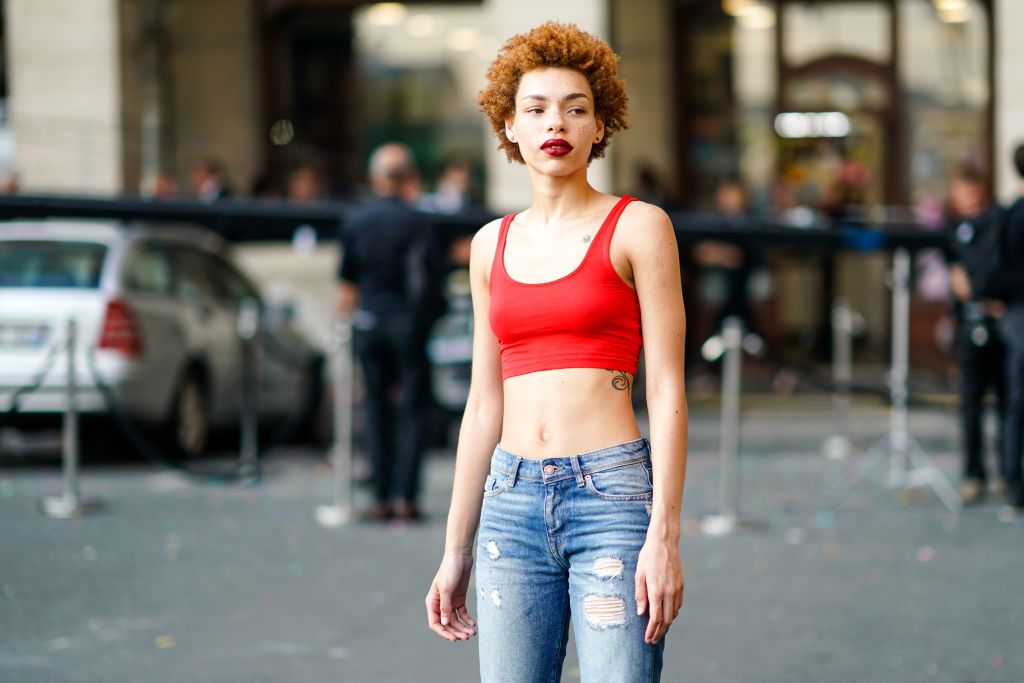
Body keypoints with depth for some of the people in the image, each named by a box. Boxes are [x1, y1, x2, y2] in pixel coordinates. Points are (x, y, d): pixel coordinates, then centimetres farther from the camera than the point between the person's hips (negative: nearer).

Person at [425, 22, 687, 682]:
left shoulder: (637, 227, 0)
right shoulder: (492, 245, 14)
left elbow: (667, 390, -4)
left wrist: (665, 534, -13)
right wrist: (456, 549, 15)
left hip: (614, 496, -4)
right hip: (514, 501, 4)